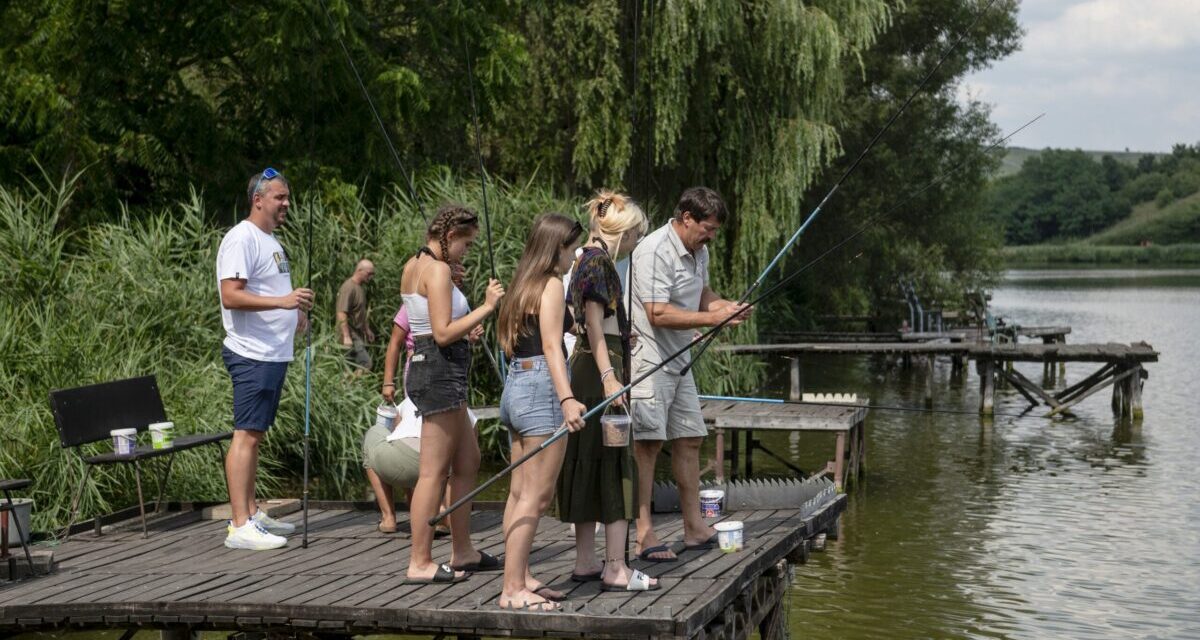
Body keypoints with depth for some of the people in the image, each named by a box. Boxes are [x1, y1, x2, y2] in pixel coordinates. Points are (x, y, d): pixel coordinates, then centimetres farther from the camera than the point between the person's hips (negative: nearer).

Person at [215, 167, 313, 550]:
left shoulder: (271, 240, 19)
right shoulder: (241, 239, -12)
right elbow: (231, 296, -22)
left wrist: (295, 313, 14)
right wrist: (282, 301, -29)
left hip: (275, 353, 10)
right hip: (252, 355, -10)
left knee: (256, 434, 13)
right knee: (246, 434, -11)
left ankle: (252, 514, 19)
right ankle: (240, 526, -13)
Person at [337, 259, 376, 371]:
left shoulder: (361, 287, 14)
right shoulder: (349, 288, -16)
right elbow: (342, 314, -22)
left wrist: (367, 330, 29)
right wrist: (346, 336, -27)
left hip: (358, 334, 9)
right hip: (351, 335, -9)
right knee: (365, 363, -14)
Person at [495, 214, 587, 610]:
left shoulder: (524, 283, 16)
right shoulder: (552, 285, -9)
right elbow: (551, 346, -19)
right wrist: (566, 398, -28)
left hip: (516, 384, 10)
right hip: (541, 387, -10)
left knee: (521, 492, 11)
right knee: (537, 495, -8)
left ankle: (521, 578, 16)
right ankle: (513, 590, -9)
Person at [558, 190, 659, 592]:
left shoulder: (593, 259, 18)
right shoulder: (597, 261, -12)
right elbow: (593, 323, -19)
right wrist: (609, 377, -24)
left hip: (589, 368, 10)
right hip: (599, 368, -10)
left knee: (591, 467, 11)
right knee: (614, 467, -8)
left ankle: (585, 563, 16)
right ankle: (615, 569, -7)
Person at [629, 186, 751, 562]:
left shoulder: (699, 252, 11)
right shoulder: (654, 252, -20)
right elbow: (659, 314, -25)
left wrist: (729, 306, 4)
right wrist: (713, 318, -24)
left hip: (678, 359, 10)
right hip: (648, 358, -10)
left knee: (689, 439, 11)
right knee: (648, 443, -9)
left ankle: (694, 527, 19)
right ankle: (644, 534, -6)